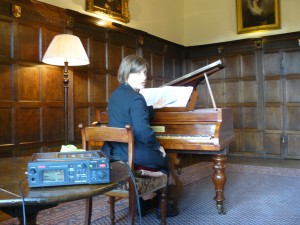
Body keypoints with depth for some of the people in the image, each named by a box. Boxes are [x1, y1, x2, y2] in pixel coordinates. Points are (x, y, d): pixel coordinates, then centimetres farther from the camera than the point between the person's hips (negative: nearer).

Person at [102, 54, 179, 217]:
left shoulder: (115, 95, 11)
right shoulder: (136, 98, -19)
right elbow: (144, 132, -25)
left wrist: (153, 108, 33)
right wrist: (158, 146, -7)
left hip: (113, 152, 9)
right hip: (133, 154, -9)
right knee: (164, 160, 20)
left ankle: (139, 203, 37)